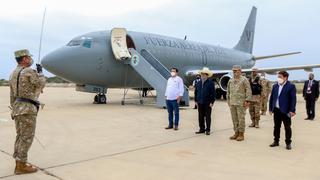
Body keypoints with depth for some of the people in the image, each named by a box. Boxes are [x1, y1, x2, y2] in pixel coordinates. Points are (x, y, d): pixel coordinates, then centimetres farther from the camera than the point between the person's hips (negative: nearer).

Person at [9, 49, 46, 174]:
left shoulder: (13, 74, 16)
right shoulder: (29, 72, -12)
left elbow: (12, 95, 19)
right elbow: (41, 84, -2)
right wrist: (40, 72, 11)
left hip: (17, 108, 9)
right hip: (27, 109, -9)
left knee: (20, 136, 14)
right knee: (27, 137, -5)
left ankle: (19, 163, 20)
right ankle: (21, 166, -2)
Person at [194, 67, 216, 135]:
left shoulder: (210, 83, -5)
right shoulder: (198, 83, 11)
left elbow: (213, 93, -8)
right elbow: (196, 92, 17)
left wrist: (212, 102, -12)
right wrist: (196, 101, 11)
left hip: (207, 103, -5)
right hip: (200, 103, 5)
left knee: (207, 117, 2)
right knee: (200, 117, 9)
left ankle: (208, 130, 10)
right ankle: (202, 129, 19)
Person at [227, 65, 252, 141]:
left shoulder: (244, 80, -5)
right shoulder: (231, 81, 13)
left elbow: (248, 91, -8)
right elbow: (228, 91, 21)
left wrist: (247, 100, -13)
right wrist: (228, 100, 15)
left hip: (241, 103, -6)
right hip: (232, 103, 6)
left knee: (241, 119, -1)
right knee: (234, 119, 10)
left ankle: (241, 134, 7)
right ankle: (236, 133, 20)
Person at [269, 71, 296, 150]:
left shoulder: (291, 86, -6)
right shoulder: (275, 86, 8)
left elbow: (293, 99, -10)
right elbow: (271, 98, 12)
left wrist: (292, 110, -15)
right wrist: (270, 108, 8)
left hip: (286, 111, -5)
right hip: (276, 110, 5)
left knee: (287, 127, 5)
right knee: (276, 127, 13)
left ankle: (288, 143, 16)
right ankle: (276, 141, 24)